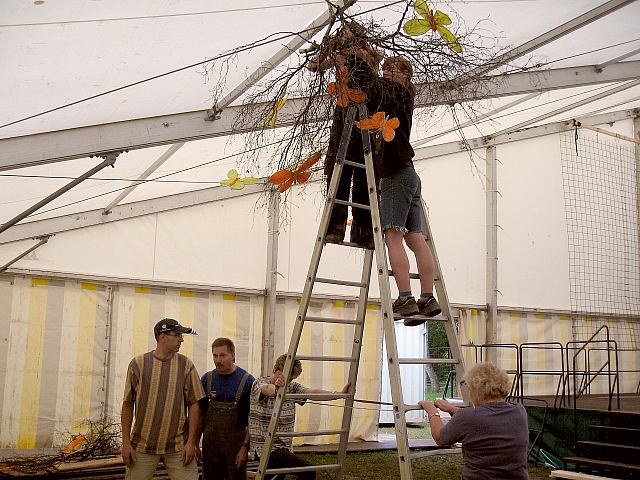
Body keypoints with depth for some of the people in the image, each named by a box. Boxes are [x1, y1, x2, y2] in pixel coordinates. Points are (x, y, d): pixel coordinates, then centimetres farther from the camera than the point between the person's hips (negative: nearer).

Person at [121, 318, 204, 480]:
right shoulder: (138, 364, -1)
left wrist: (191, 442, -4)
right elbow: (128, 404, 3)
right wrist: (126, 442, 1)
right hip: (142, 445, 0)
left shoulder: (186, 365, 0)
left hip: (178, 446, 0)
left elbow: (194, 404, 1)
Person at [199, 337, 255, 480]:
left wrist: (245, 446, -13)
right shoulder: (207, 379, 3)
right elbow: (201, 414, 11)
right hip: (210, 440, 3)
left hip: (236, 441, -3)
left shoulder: (247, 381, -8)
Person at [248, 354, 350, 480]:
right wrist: (275, 388, -55)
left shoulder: (291, 387, 9)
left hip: (284, 447, 7)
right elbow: (266, 389, -32)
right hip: (266, 448, -7)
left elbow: (313, 392, -1)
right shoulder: (259, 383, -9)